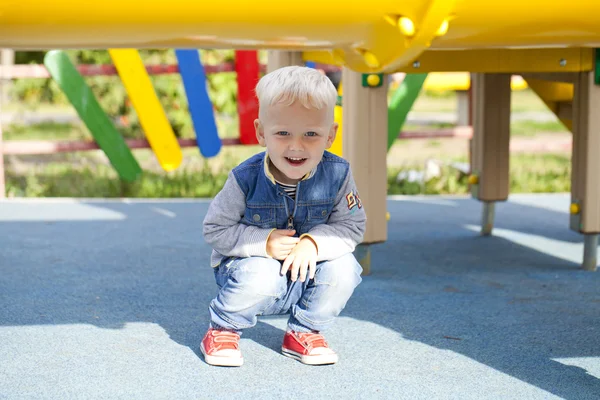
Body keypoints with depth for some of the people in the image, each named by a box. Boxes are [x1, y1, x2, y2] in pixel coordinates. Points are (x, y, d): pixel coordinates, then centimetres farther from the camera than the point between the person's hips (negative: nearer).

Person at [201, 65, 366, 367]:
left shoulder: (337, 174, -16)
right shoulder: (246, 178, -21)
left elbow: (352, 226, -8)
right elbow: (215, 229, -14)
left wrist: (315, 242, -28)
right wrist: (264, 243, -28)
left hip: (307, 272, 3)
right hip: (250, 263, -3)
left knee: (344, 267, -24)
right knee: (261, 275, -36)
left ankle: (304, 331, 3)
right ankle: (222, 330, -5)